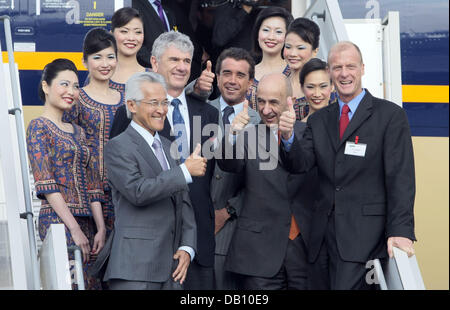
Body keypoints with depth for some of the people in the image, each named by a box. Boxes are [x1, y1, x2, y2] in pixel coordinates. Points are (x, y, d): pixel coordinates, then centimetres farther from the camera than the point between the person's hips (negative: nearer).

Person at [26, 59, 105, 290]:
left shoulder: (77, 131, 19)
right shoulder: (39, 127, -2)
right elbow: (46, 184, -11)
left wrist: (101, 229, 5)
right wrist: (75, 229, -16)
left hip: (85, 223, 7)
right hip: (58, 221, -7)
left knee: (91, 282, 2)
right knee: (69, 283, -13)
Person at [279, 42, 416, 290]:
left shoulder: (390, 115, 0)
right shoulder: (319, 120, 15)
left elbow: (400, 178, -6)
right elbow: (300, 164, 3)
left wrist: (400, 231, -16)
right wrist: (288, 136, -17)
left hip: (363, 235, -5)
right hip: (324, 236, 5)